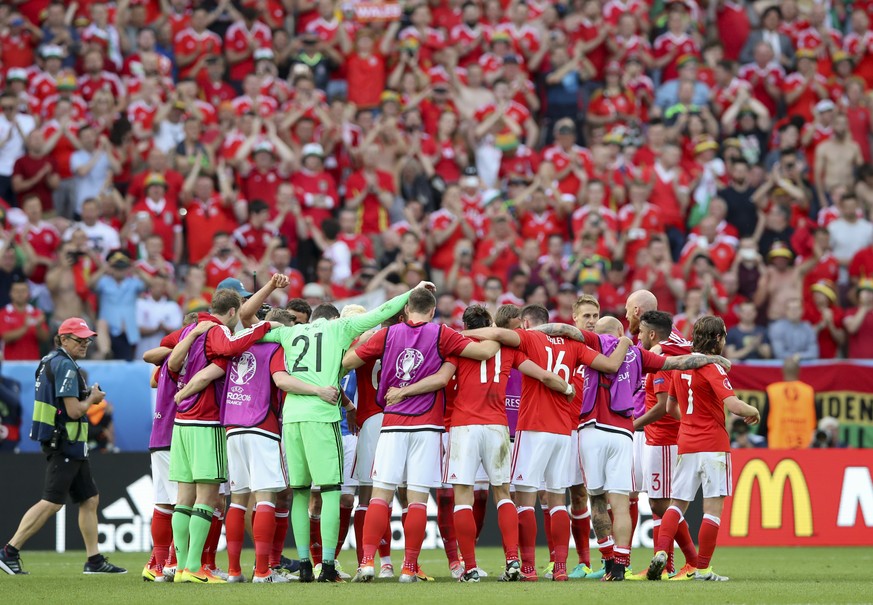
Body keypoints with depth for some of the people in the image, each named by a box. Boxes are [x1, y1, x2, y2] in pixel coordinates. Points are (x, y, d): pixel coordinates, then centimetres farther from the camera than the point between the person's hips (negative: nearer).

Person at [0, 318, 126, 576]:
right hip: (64, 445, -11)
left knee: (90, 498, 13)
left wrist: (86, 394, 10)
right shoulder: (65, 365, -16)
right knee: (52, 502, -12)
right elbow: (74, 410, -21)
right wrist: (92, 399, -2)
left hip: (73, 447, 11)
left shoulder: (50, 361, 15)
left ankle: (94, 560, 15)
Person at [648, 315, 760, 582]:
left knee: (678, 503, 11)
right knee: (713, 507, -1)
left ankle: (661, 551, -8)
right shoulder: (713, 369, -12)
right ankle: (703, 568, -1)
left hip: (686, 445, 6)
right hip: (713, 445, -6)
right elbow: (733, 405, -23)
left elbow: (670, 406, 19)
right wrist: (754, 411, -3)